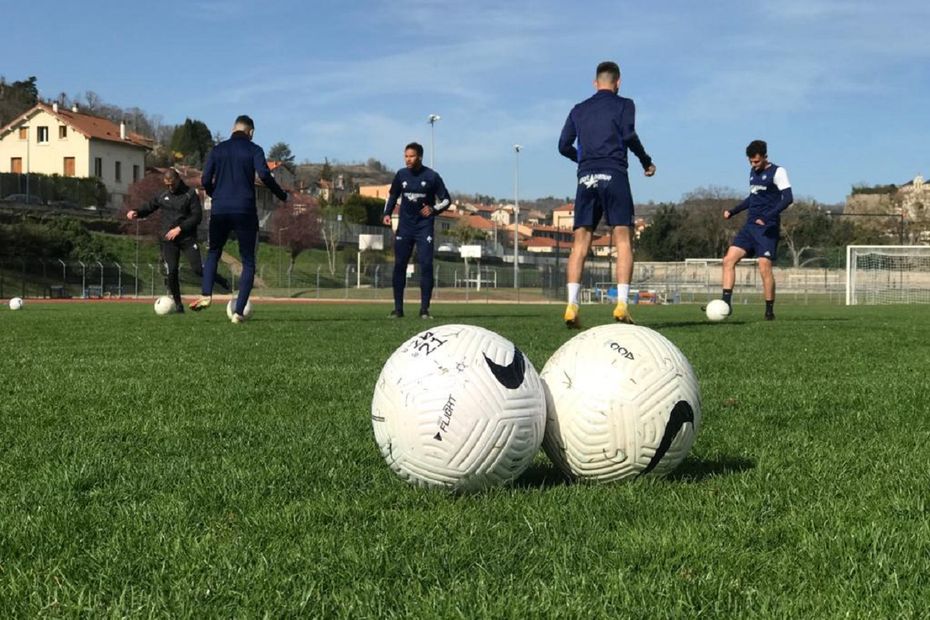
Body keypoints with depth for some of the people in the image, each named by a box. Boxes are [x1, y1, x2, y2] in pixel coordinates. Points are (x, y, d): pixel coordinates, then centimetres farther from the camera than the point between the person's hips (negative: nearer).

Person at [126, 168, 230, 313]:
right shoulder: (162, 195, 9)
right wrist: (136, 212, -1)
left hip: (187, 237, -3)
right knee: (172, 271, -5)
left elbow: (197, 217, -7)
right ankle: (178, 304, 9)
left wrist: (179, 228, -15)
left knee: (197, 269, -13)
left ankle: (222, 281, 12)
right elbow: (149, 207, 20)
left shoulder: (190, 194, -2)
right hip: (168, 240, 3)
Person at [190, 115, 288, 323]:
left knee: (213, 254, 22)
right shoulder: (254, 150, 1)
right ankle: (239, 311, -4)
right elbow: (264, 175, -14)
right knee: (248, 263, 6)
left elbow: (206, 180, 5)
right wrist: (282, 196, -2)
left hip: (219, 211, 3)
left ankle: (206, 295, 1)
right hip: (245, 212, -3)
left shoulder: (218, 149, 10)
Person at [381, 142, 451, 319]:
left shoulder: (431, 176, -6)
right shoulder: (401, 174, 2)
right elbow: (392, 196, 18)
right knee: (399, 265, 2)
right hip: (404, 226, 3)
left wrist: (433, 209, -16)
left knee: (426, 265, -9)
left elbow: (446, 200, 1)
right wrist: (387, 213, 2)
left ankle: (424, 309, -2)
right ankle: (398, 308, 9)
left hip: (424, 226, -3)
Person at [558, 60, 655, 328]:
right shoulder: (624, 104, 7)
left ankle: (571, 306, -10)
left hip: (586, 177, 3)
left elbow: (564, 145, 13)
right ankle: (621, 304, -13)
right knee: (623, 239, -2)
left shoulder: (579, 109, 18)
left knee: (580, 241, 1)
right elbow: (628, 135, -8)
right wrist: (647, 162, 4)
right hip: (614, 175, -3)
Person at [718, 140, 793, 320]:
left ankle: (769, 311, -1)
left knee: (764, 268, -12)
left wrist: (768, 216, -26)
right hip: (750, 226, 7)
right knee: (729, 260, -5)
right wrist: (732, 211, 19)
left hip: (767, 228, -7)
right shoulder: (753, 172, 17)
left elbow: (788, 198, -16)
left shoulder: (777, 172, -6)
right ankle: (726, 302, -6)